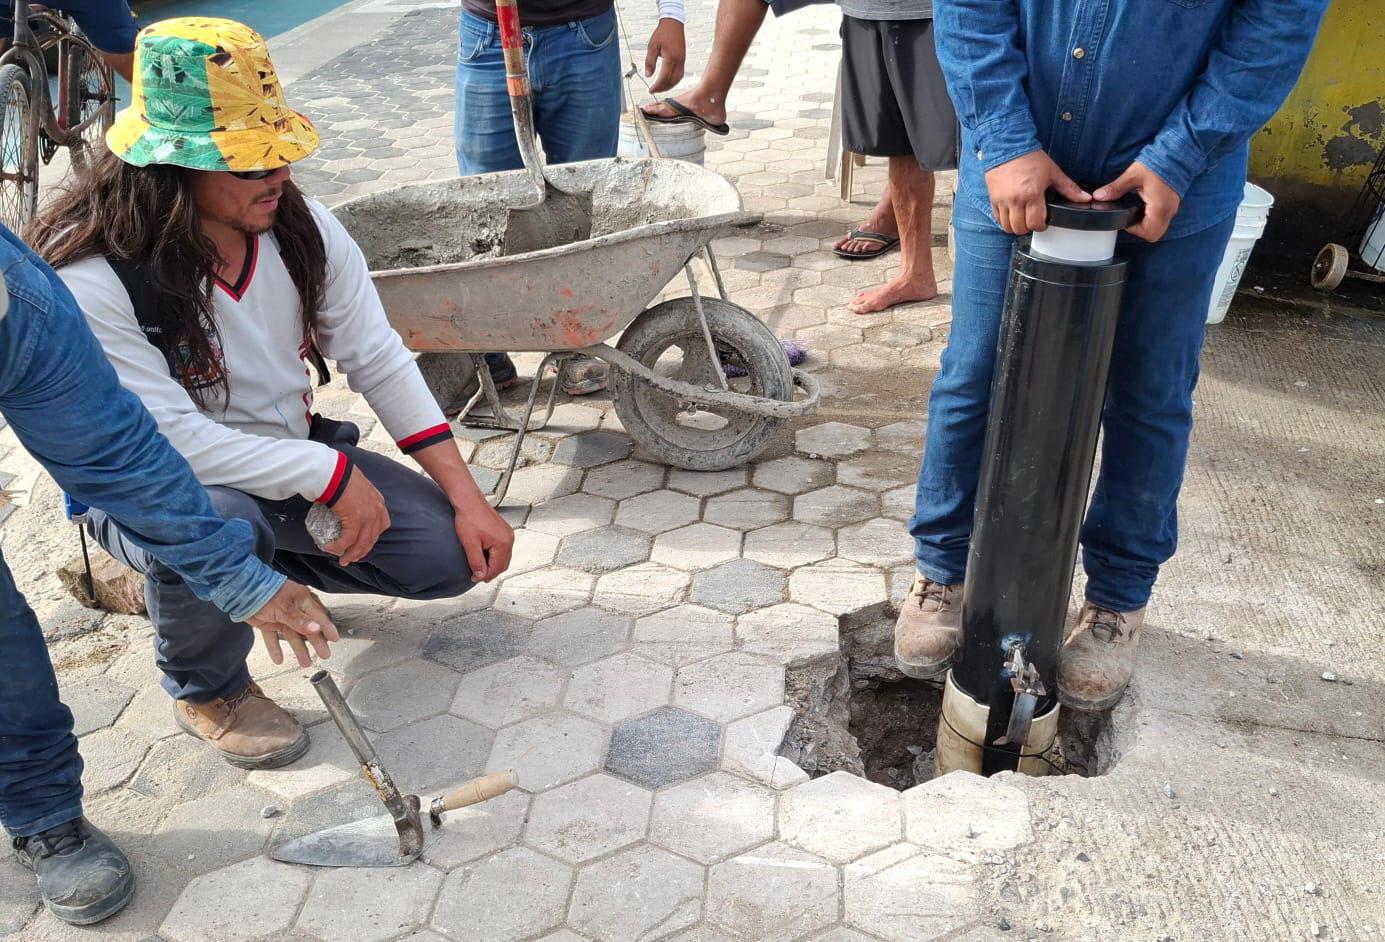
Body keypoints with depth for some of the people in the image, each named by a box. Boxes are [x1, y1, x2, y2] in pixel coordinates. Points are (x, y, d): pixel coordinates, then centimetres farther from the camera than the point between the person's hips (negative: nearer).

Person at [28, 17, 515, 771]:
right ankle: (206, 688, -5)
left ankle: (273, 557, 18)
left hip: (294, 456, 5)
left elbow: (380, 363, -8)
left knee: (451, 556, -10)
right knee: (221, 524, -40)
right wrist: (332, 475, -28)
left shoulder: (303, 229, -10)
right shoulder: (89, 278, -26)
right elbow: (168, 437, -29)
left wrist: (468, 499, -13)